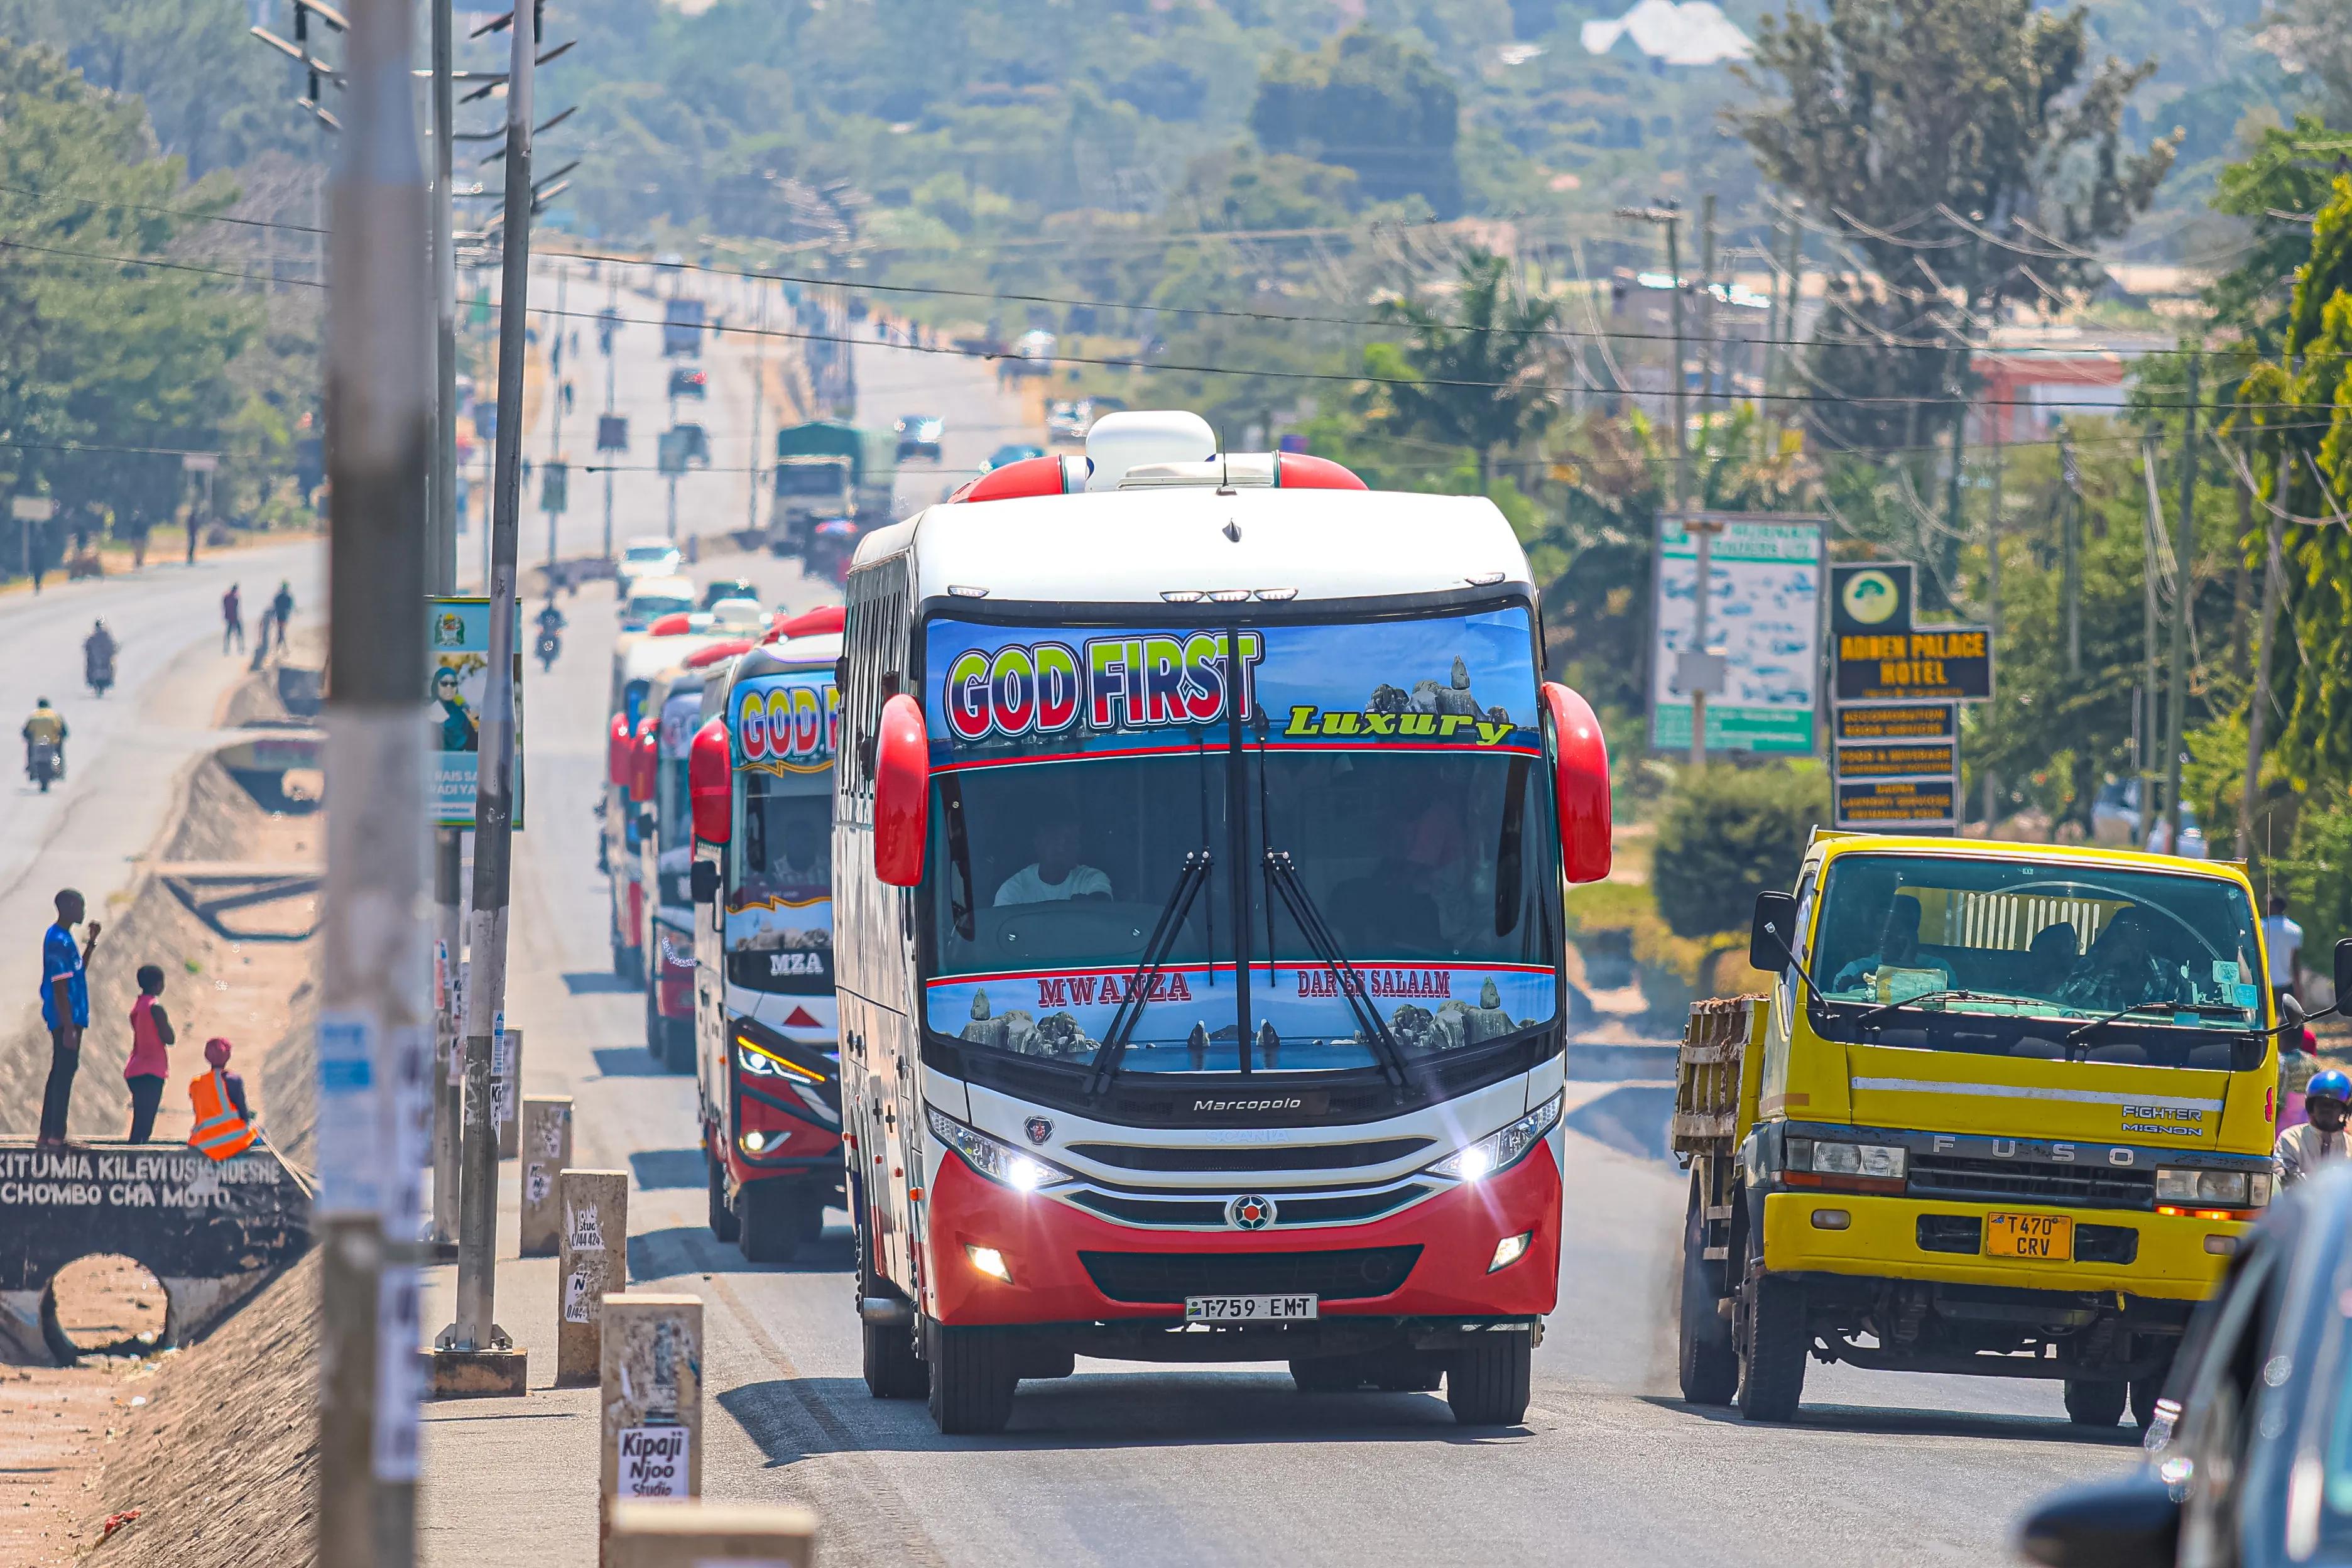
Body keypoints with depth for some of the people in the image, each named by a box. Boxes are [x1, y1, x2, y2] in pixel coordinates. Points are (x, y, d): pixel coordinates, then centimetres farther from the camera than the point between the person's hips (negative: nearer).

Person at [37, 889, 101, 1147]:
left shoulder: (61, 938, 15)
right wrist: (69, 1027, -22)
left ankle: (48, 1134, 15)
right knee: (65, 1071, -10)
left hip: (70, 1018, 10)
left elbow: (79, 971, 29)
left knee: (61, 1072, 12)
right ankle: (56, 1135, -12)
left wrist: (91, 942, 22)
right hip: (67, 1018, -10)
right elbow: (60, 987, -20)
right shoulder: (59, 941, -16)